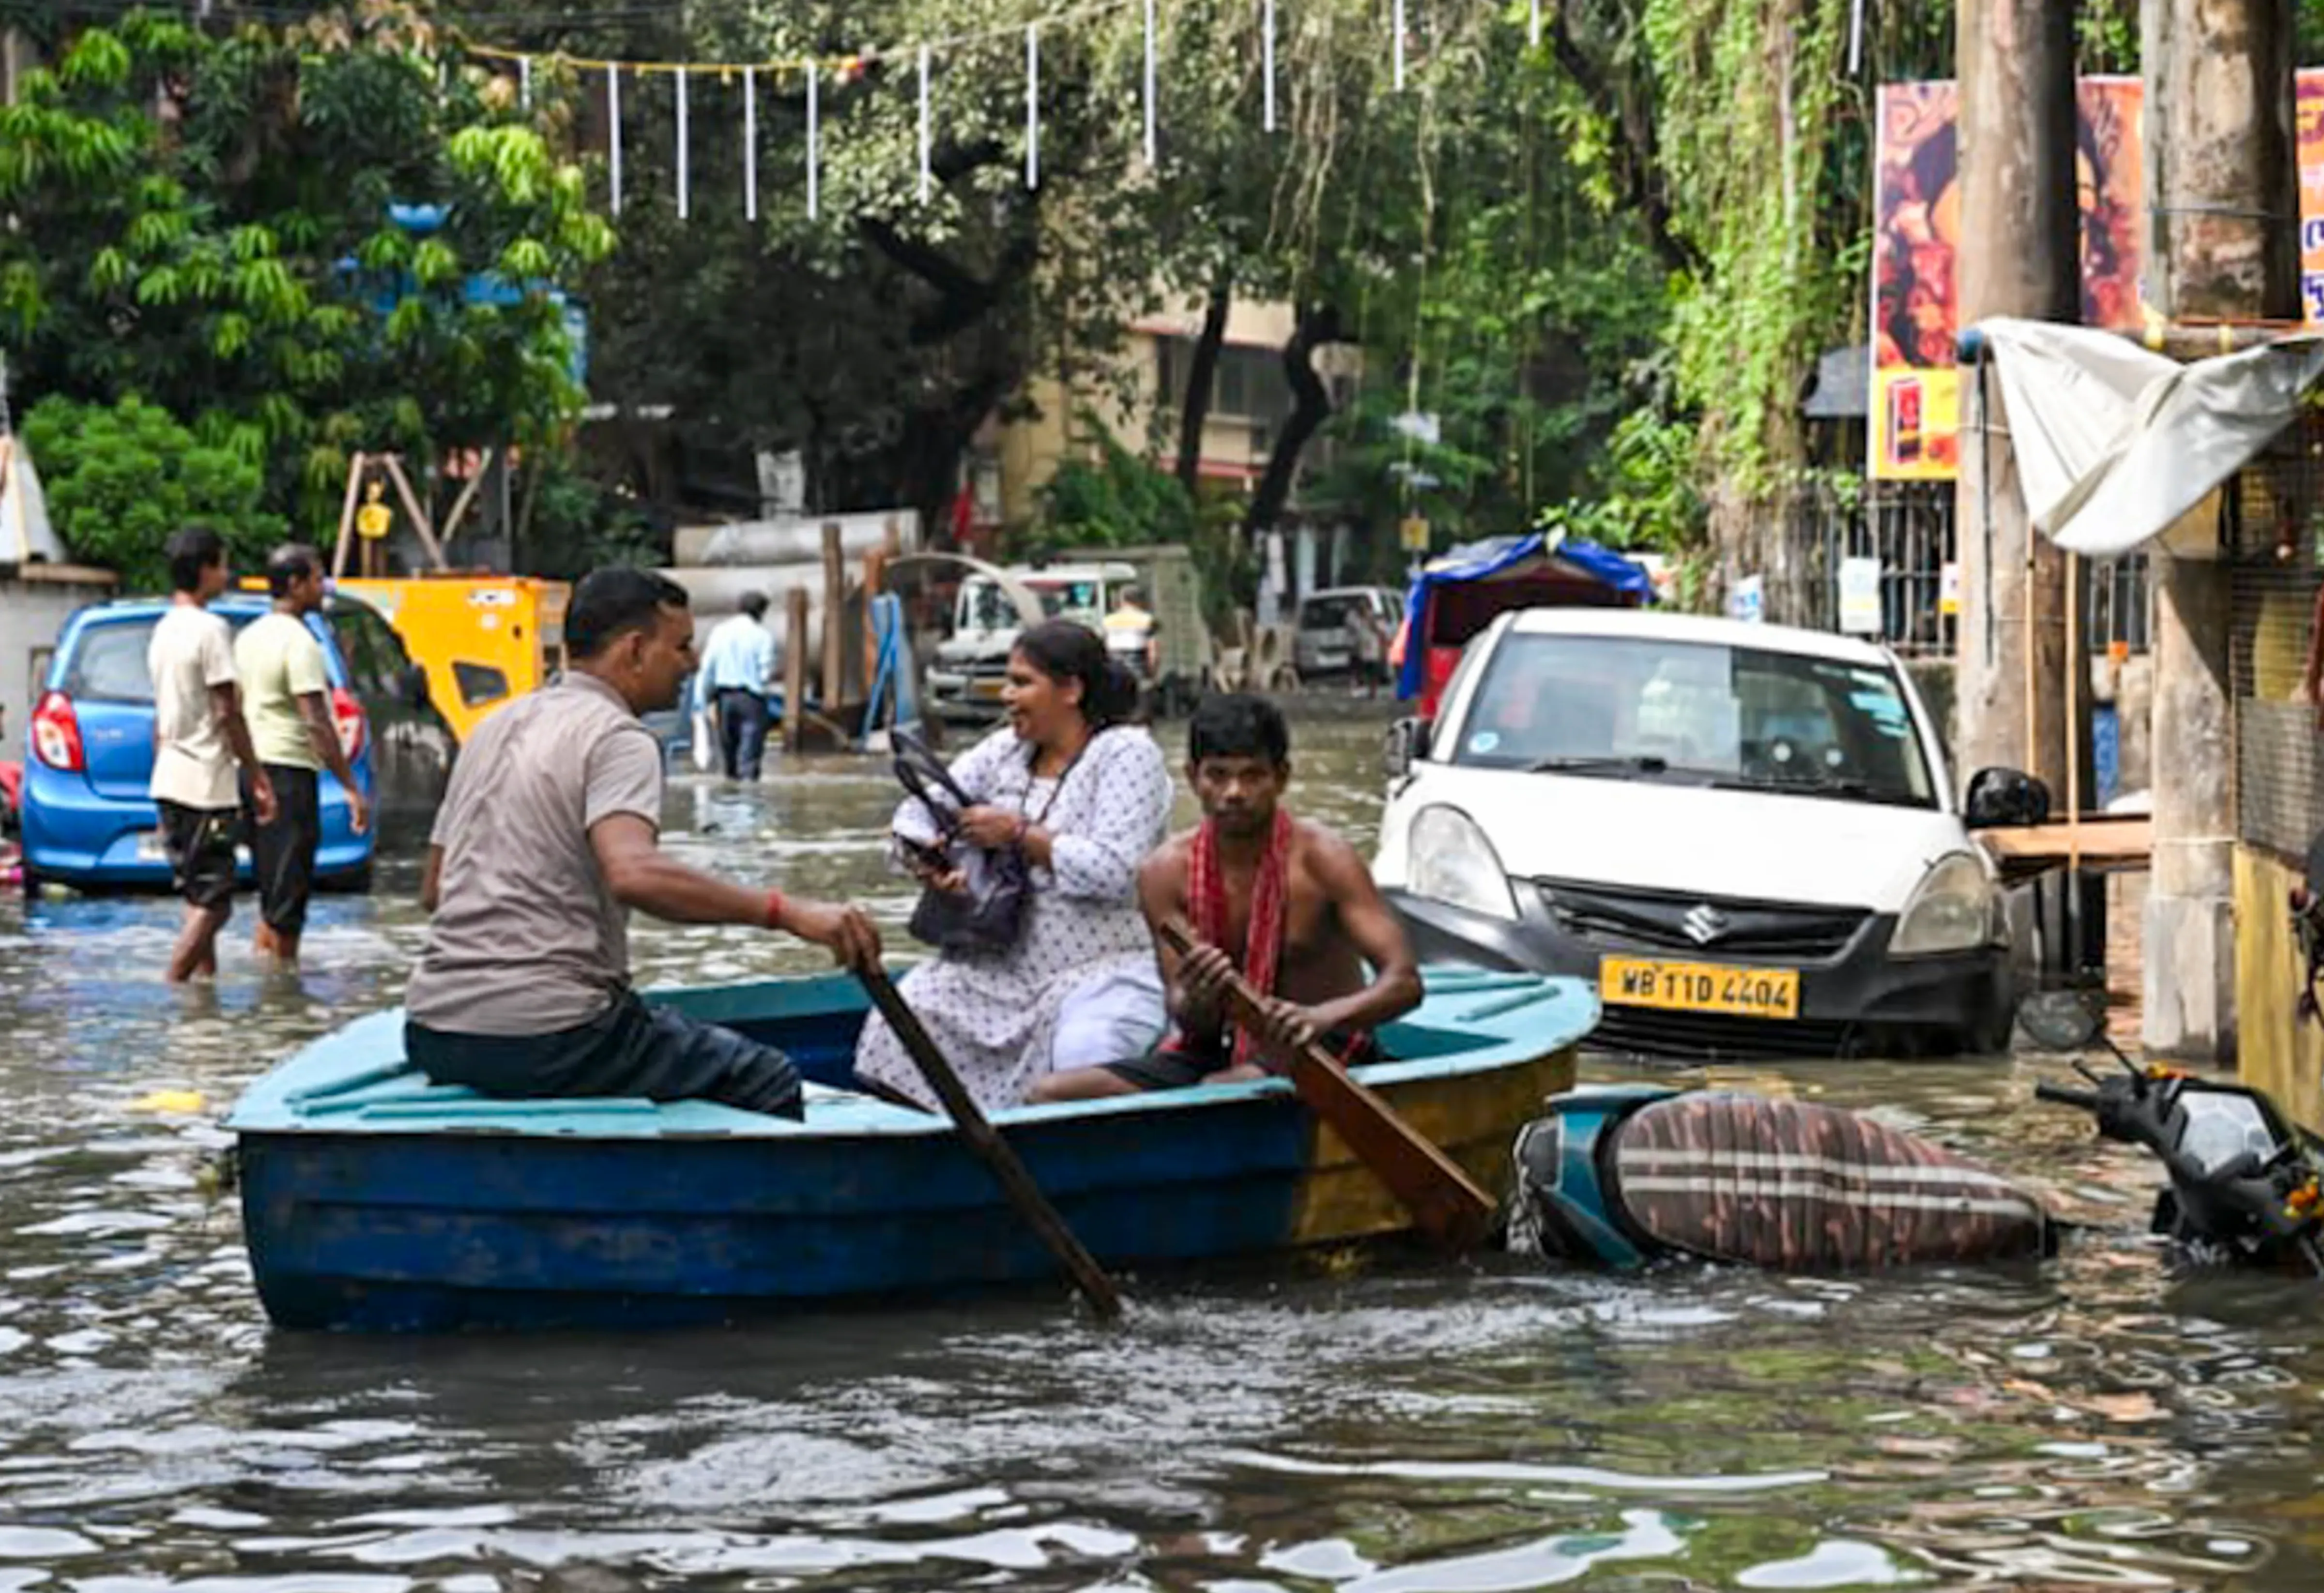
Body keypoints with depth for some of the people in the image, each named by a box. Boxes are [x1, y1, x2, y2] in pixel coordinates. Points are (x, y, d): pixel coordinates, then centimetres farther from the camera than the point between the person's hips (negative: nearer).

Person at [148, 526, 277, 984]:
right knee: (212, 903, -8)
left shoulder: (163, 630, 13)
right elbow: (228, 713, -14)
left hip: (169, 782, 9)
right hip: (207, 783, -9)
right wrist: (257, 776, -9)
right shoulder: (211, 629, -13)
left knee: (201, 898, 14)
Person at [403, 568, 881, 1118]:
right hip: (545, 1039, -9)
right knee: (769, 1083, 2)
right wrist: (788, 913, -31)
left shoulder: (497, 726, 18)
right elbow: (634, 872, -29)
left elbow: (433, 890, 23)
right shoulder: (618, 738, -9)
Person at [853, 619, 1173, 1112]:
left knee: (1083, 1056, -34)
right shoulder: (1005, 750, 15)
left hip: (1102, 970, -6)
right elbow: (917, 812, 14)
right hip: (999, 967, 6)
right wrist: (931, 865, -8)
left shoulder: (1127, 754, -4)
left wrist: (1019, 835, -12)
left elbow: (1112, 871, -16)